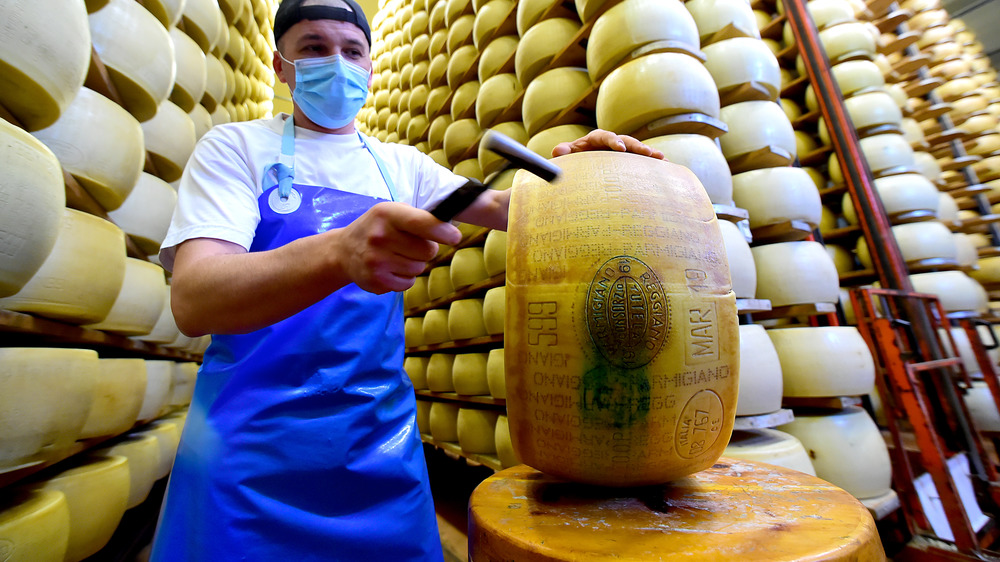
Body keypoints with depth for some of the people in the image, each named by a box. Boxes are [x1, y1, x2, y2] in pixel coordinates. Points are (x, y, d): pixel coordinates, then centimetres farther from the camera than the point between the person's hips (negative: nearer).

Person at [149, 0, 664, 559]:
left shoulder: (401, 164, 10)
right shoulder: (236, 146, -2)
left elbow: (501, 205, 9)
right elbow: (192, 301, -17)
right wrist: (339, 253, -37)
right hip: (248, 443, -2)